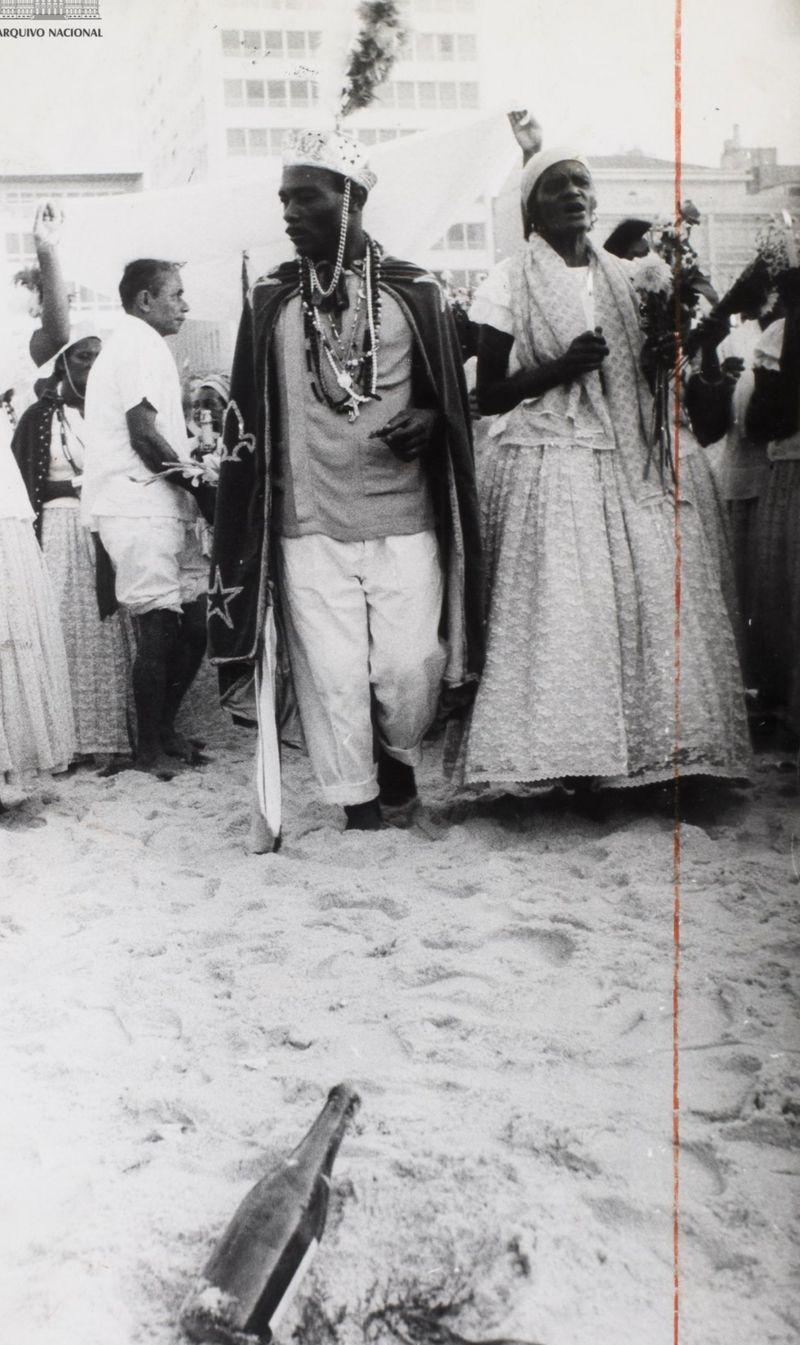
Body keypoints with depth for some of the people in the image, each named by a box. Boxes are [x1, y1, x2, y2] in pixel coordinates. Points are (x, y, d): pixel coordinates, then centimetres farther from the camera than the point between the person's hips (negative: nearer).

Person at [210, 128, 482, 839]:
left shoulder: (415, 292, 4)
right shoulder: (270, 300, 7)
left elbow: (453, 397, 12)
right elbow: (249, 414, 11)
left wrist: (428, 420, -10)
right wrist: (249, 516, 8)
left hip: (405, 521, -1)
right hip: (309, 527, 1)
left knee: (411, 669, -1)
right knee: (332, 675, 1)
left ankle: (399, 754, 31)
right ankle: (357, 802, 20)